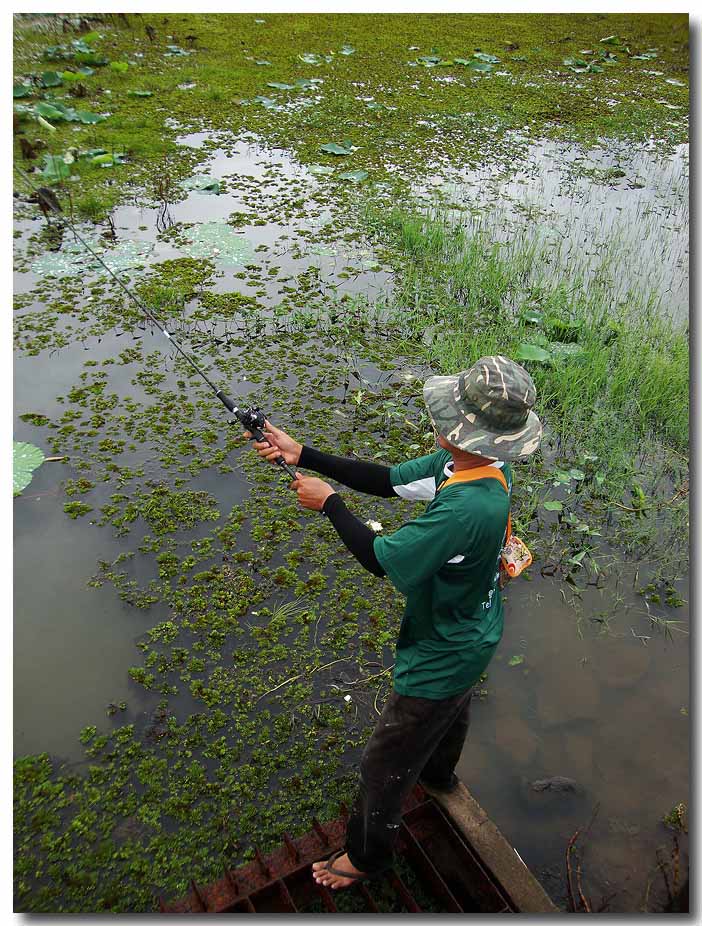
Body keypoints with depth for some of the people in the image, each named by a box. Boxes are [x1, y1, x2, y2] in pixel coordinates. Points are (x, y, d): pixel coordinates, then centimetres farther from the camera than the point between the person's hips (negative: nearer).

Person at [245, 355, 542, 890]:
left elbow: (380, 558, -34)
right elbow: (388, 481, -6)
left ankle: (367, 855, 40)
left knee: (385, 765, 13)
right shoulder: (459, 463, -14)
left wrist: (328, 503, -18)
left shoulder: (467, 508, -43)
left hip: (442, 658, -9)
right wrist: (303, 455, -12)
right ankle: (440, 774, 70)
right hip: (473, 635, 9)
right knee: (453, 707, 38)